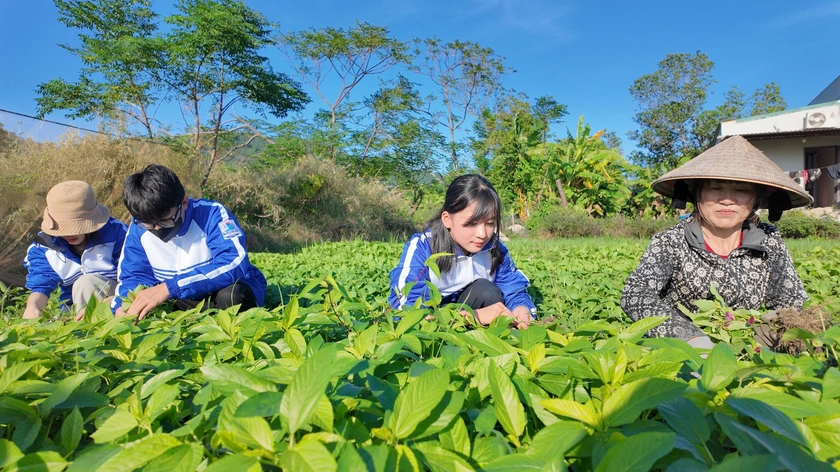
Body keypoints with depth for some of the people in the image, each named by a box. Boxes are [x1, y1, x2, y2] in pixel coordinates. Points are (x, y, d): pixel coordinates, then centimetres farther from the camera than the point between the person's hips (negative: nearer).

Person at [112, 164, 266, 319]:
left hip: (235, 290, -5)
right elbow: (133, 275, 0)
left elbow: (234, 264, -38)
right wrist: (121, 308, -23)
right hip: (184, 302, 5)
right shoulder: (139, 228, -8)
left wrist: (170, 287, -42)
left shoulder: (211, 213, -24)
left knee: (232, 295, -38)